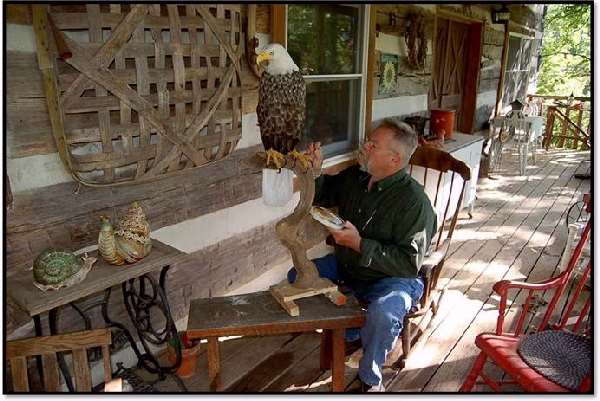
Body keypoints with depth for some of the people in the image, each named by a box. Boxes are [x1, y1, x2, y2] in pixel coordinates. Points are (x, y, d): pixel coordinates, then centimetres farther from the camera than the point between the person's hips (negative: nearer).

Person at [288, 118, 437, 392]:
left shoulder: (414, 201, -24)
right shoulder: (355, 177, -4)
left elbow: (409, 263, -25)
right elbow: (323, 196, 14)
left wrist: (359, 244, -30)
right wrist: (315, 172, -8)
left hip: (392, 278, -7)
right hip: (345, 265, 7)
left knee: (383, 315, -36)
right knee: (297, 276, -1)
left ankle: (370, 378, -3)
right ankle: (350, 331, 15)